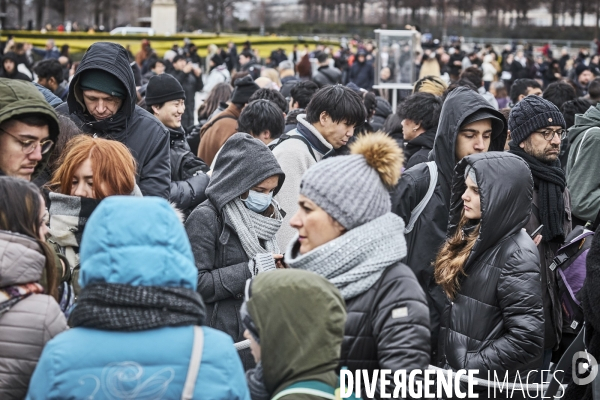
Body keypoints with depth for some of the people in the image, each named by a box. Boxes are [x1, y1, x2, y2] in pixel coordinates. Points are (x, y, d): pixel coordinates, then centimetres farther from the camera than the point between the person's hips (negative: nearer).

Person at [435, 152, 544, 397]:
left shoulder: (517, 255, -17)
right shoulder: (473, 238, 7)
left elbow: (526, 338, -23)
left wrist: (467, 369, -19)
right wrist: (446, 365, 5)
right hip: (454, 377, 7)